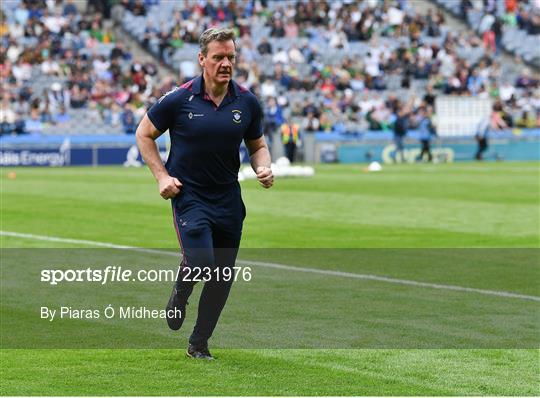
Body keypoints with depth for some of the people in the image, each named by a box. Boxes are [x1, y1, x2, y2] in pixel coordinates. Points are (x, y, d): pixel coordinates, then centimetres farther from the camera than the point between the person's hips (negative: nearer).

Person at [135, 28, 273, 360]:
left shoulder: (247, 102, 0)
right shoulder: (179, 98, -9)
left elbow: (258, 145, 15)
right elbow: (144, 134, 4)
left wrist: (264, 168, -7)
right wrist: (162, 176, -5)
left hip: (228, 198, 4)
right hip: (188, 194, -4)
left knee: (223, 277, 6)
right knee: (201, 261, -21)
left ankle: (199, 343, 24)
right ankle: (180, 293, 16)